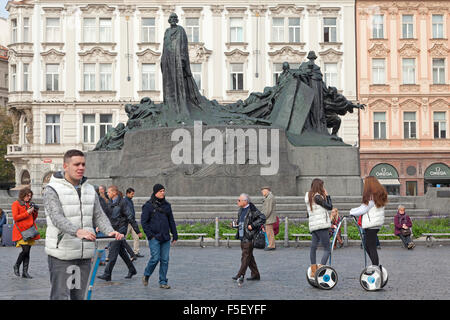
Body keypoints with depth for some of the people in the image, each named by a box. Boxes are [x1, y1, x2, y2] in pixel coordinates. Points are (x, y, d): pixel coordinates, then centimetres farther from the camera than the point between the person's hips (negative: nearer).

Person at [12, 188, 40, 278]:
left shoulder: (29, 204, 18)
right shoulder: (16, 204, 0)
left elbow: (33, 218, 23)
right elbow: (15, 217, -10)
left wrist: (35, 212, 3)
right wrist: (27, 213, -14)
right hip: (20, 230, -6)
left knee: (27, 251, 2)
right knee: (25, 250, -15)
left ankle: (25, 272, 4)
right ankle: (16, 266, 7)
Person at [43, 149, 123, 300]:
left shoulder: (90, 189, 13)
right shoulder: (52, 190, -8)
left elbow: (99, 215, 8)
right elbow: (57, 218, -23)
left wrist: (110, 231, -14)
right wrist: (78, 231, -40)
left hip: (85, 254, 6)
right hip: (61, 255, -6)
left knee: (79, 296, 13)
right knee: (60, 296, -7)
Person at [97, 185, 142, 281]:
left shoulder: (122, 203, -12)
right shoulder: (110, 203, 12)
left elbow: (130, 217, -12)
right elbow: (107, 216, 20)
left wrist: (137, 231, -11)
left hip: (120, 229, -8)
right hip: (113, 230, 8)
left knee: (113, 253, -11)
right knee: (121, 251, 14)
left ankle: (107, 274, -11)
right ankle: (132, 270, 26)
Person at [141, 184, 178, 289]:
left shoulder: (167, 205, 12)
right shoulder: (148, 205, -2)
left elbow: (171, 221, 16)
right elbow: (144, 221, -4)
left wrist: (175, 235, 12)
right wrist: (150, 235, -10)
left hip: (166, 238, 5)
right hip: (154, 238, -4)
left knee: (165, 260, 2)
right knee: (155, 258, -10)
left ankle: (163, 282, 9)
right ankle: (146, 276, 15)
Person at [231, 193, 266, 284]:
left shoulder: (252, 210, -13)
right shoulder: (241, 210, 14)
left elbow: (262, 218, -18)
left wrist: (252, 226, -21)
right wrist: (236, 225, 8)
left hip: (249, 237, -9)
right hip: (242, 237, 9)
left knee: (246, 256, -10)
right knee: (249, 256, 14)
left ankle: (240, 275, -13)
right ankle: (255, 274, 22)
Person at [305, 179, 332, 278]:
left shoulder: (308, 197, 15)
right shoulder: (317, 197, -12)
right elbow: (329, 207, -6)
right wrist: (327, 195, 5)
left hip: (313, 225, 9)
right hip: (321, 225, -9)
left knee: (313, 247, 9)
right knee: (327, 249, -6)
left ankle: (313, 271, 10)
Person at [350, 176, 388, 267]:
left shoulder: (371, 196, -16)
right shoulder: (381, 194, 13)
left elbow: (363, 209, -12)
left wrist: (352, 212, 4)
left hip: (371, 224, -9)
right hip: (377, 223, 10)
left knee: (371, 247, -4)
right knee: (367, 245, 18)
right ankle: (376, 266, 20)